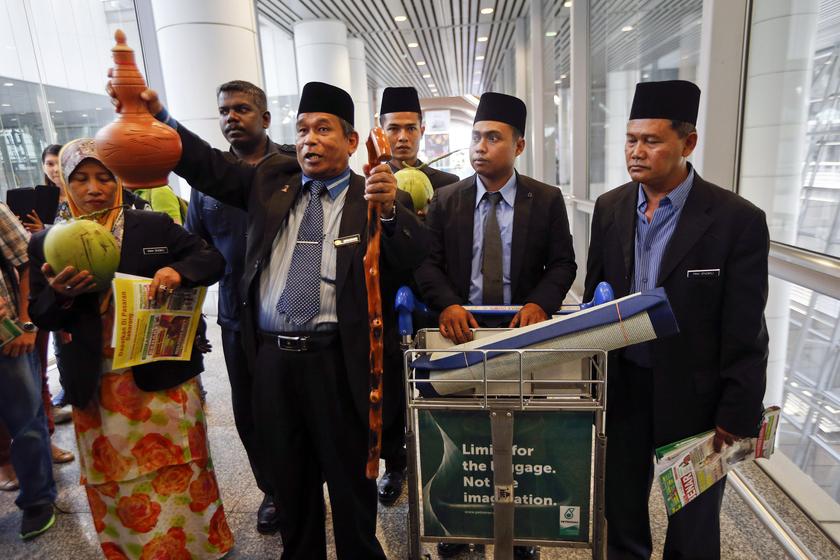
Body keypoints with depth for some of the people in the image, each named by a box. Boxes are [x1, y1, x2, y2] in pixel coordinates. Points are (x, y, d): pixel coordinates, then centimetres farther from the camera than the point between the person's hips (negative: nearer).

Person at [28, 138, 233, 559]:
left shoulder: (155, 226, 0)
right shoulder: (46, 244, 5)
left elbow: (213, 260, -3)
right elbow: (39, 317, 4)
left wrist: (177, 271, -23)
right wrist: (59, 295, -18)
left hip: (161, 378, -2)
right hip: (96, 387, 2)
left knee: (176, 474, 9)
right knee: (117, 482, 16)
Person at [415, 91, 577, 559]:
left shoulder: (547, 200, -1)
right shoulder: (446, 200, 2)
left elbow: (562, 263, -1)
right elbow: (428, 262, -2)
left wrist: (540, 303, -20)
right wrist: (447, 304, -20)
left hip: (523, 328, 0)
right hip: (462, 327, 1)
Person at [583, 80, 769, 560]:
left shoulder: (738, 220, -15)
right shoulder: (610, 207, -1)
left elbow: (745, 335, -12)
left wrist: (737, 416, -10)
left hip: (692, 393, -3)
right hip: (621, 385, 4)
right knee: (620, 507, 22)